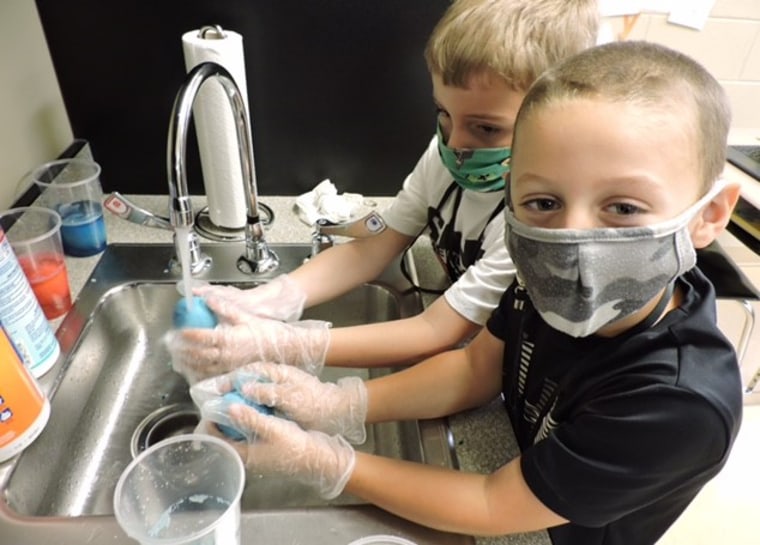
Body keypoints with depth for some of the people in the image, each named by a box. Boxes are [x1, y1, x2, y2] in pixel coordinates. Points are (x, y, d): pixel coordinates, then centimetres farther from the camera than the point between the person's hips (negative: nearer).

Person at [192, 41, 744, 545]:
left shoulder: (681, 404, -36)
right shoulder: (549, 286, -23)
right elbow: (475, 369, -9)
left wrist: (320, 461, -26)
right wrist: (337, 406, -21)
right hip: (508, 456, 3)